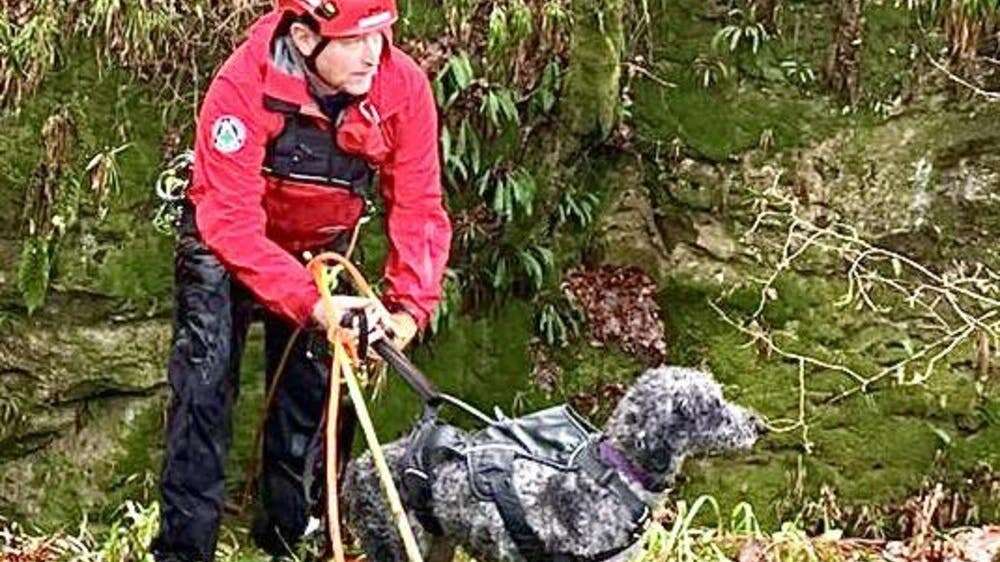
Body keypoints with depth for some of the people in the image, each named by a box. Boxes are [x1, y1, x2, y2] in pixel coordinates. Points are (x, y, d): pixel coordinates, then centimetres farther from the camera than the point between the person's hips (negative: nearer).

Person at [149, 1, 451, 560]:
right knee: (207, 381, -12)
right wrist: (311, 303, -45)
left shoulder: (405, 86, -27)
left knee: (311, 392, 5)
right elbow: (231, 223, -37)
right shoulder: (243, 87, -37)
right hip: (227, 242, -3)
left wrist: (409, 306, -34)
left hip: (322, 246, 3)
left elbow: (418, 207, -21)